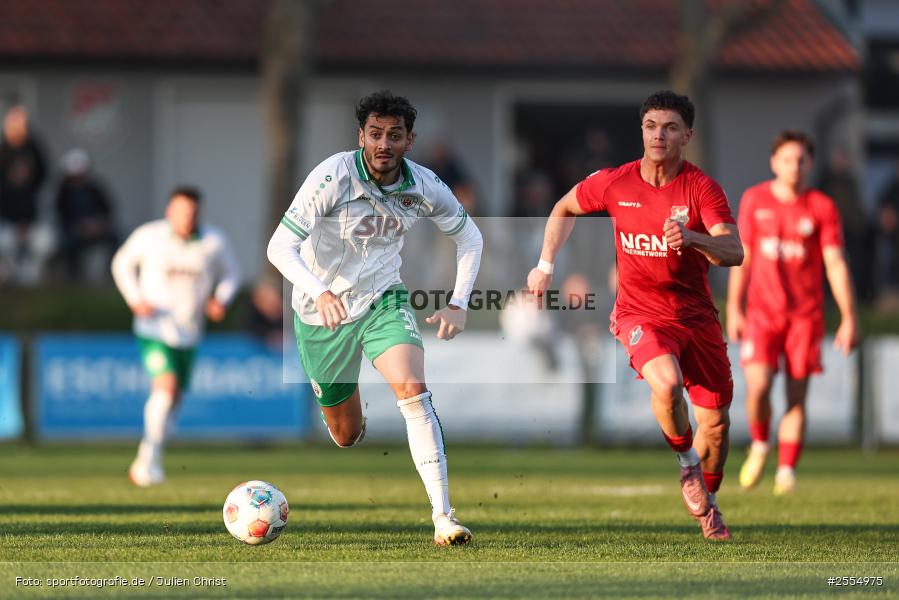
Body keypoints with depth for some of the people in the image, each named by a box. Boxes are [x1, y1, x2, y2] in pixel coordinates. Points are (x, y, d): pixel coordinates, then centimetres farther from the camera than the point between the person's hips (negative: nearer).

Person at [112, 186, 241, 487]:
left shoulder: (215, 242, -4)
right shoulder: (148, 236, -9)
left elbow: (230, 273, 12)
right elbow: (122, 264, 7)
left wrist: (221, 300, -8)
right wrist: (136, 300, -8)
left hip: (189, 333, 4)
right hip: (154, 327, -4)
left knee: (174, 399, 10)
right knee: (165, 386, -24)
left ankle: (142, 464, 29)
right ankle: (150, 459, -16)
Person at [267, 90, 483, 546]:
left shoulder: (424, 187, -12)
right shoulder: (334, 176, -24)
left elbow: (469, 238, 6)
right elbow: (280, 247, -28)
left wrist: (458, 304, -6)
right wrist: (320, 293, -45)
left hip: (383, 302, 2)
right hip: (322, 312, -2)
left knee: (414, 391, -26)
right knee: (347, 436, 9)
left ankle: (443, 516, -28)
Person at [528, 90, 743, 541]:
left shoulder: (701, 187, -10)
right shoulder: (614, 183, -4)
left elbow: (734, 252, -22)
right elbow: (566, 208, 17)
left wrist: (693, 238, -41)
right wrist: (545, 264, 12)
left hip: (697, 317, 1)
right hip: (640, 314, -1)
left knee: (716, 421, 5)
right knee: (667, 382, -32)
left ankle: (708, 506, 31)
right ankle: (687, 465, -5)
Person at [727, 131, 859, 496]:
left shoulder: (822, 208, -1)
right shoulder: (754, 200, 4)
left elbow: (836, 264, -4)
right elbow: (742, 257, 10)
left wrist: (849, 319, -9)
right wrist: (733, 309, 8)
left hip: (805, 315, 0)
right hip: (762, 311, 0)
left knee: (796, 396, -2)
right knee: (757, 387, -14)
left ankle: (787, 471, 5)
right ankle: (759, 445, 14)